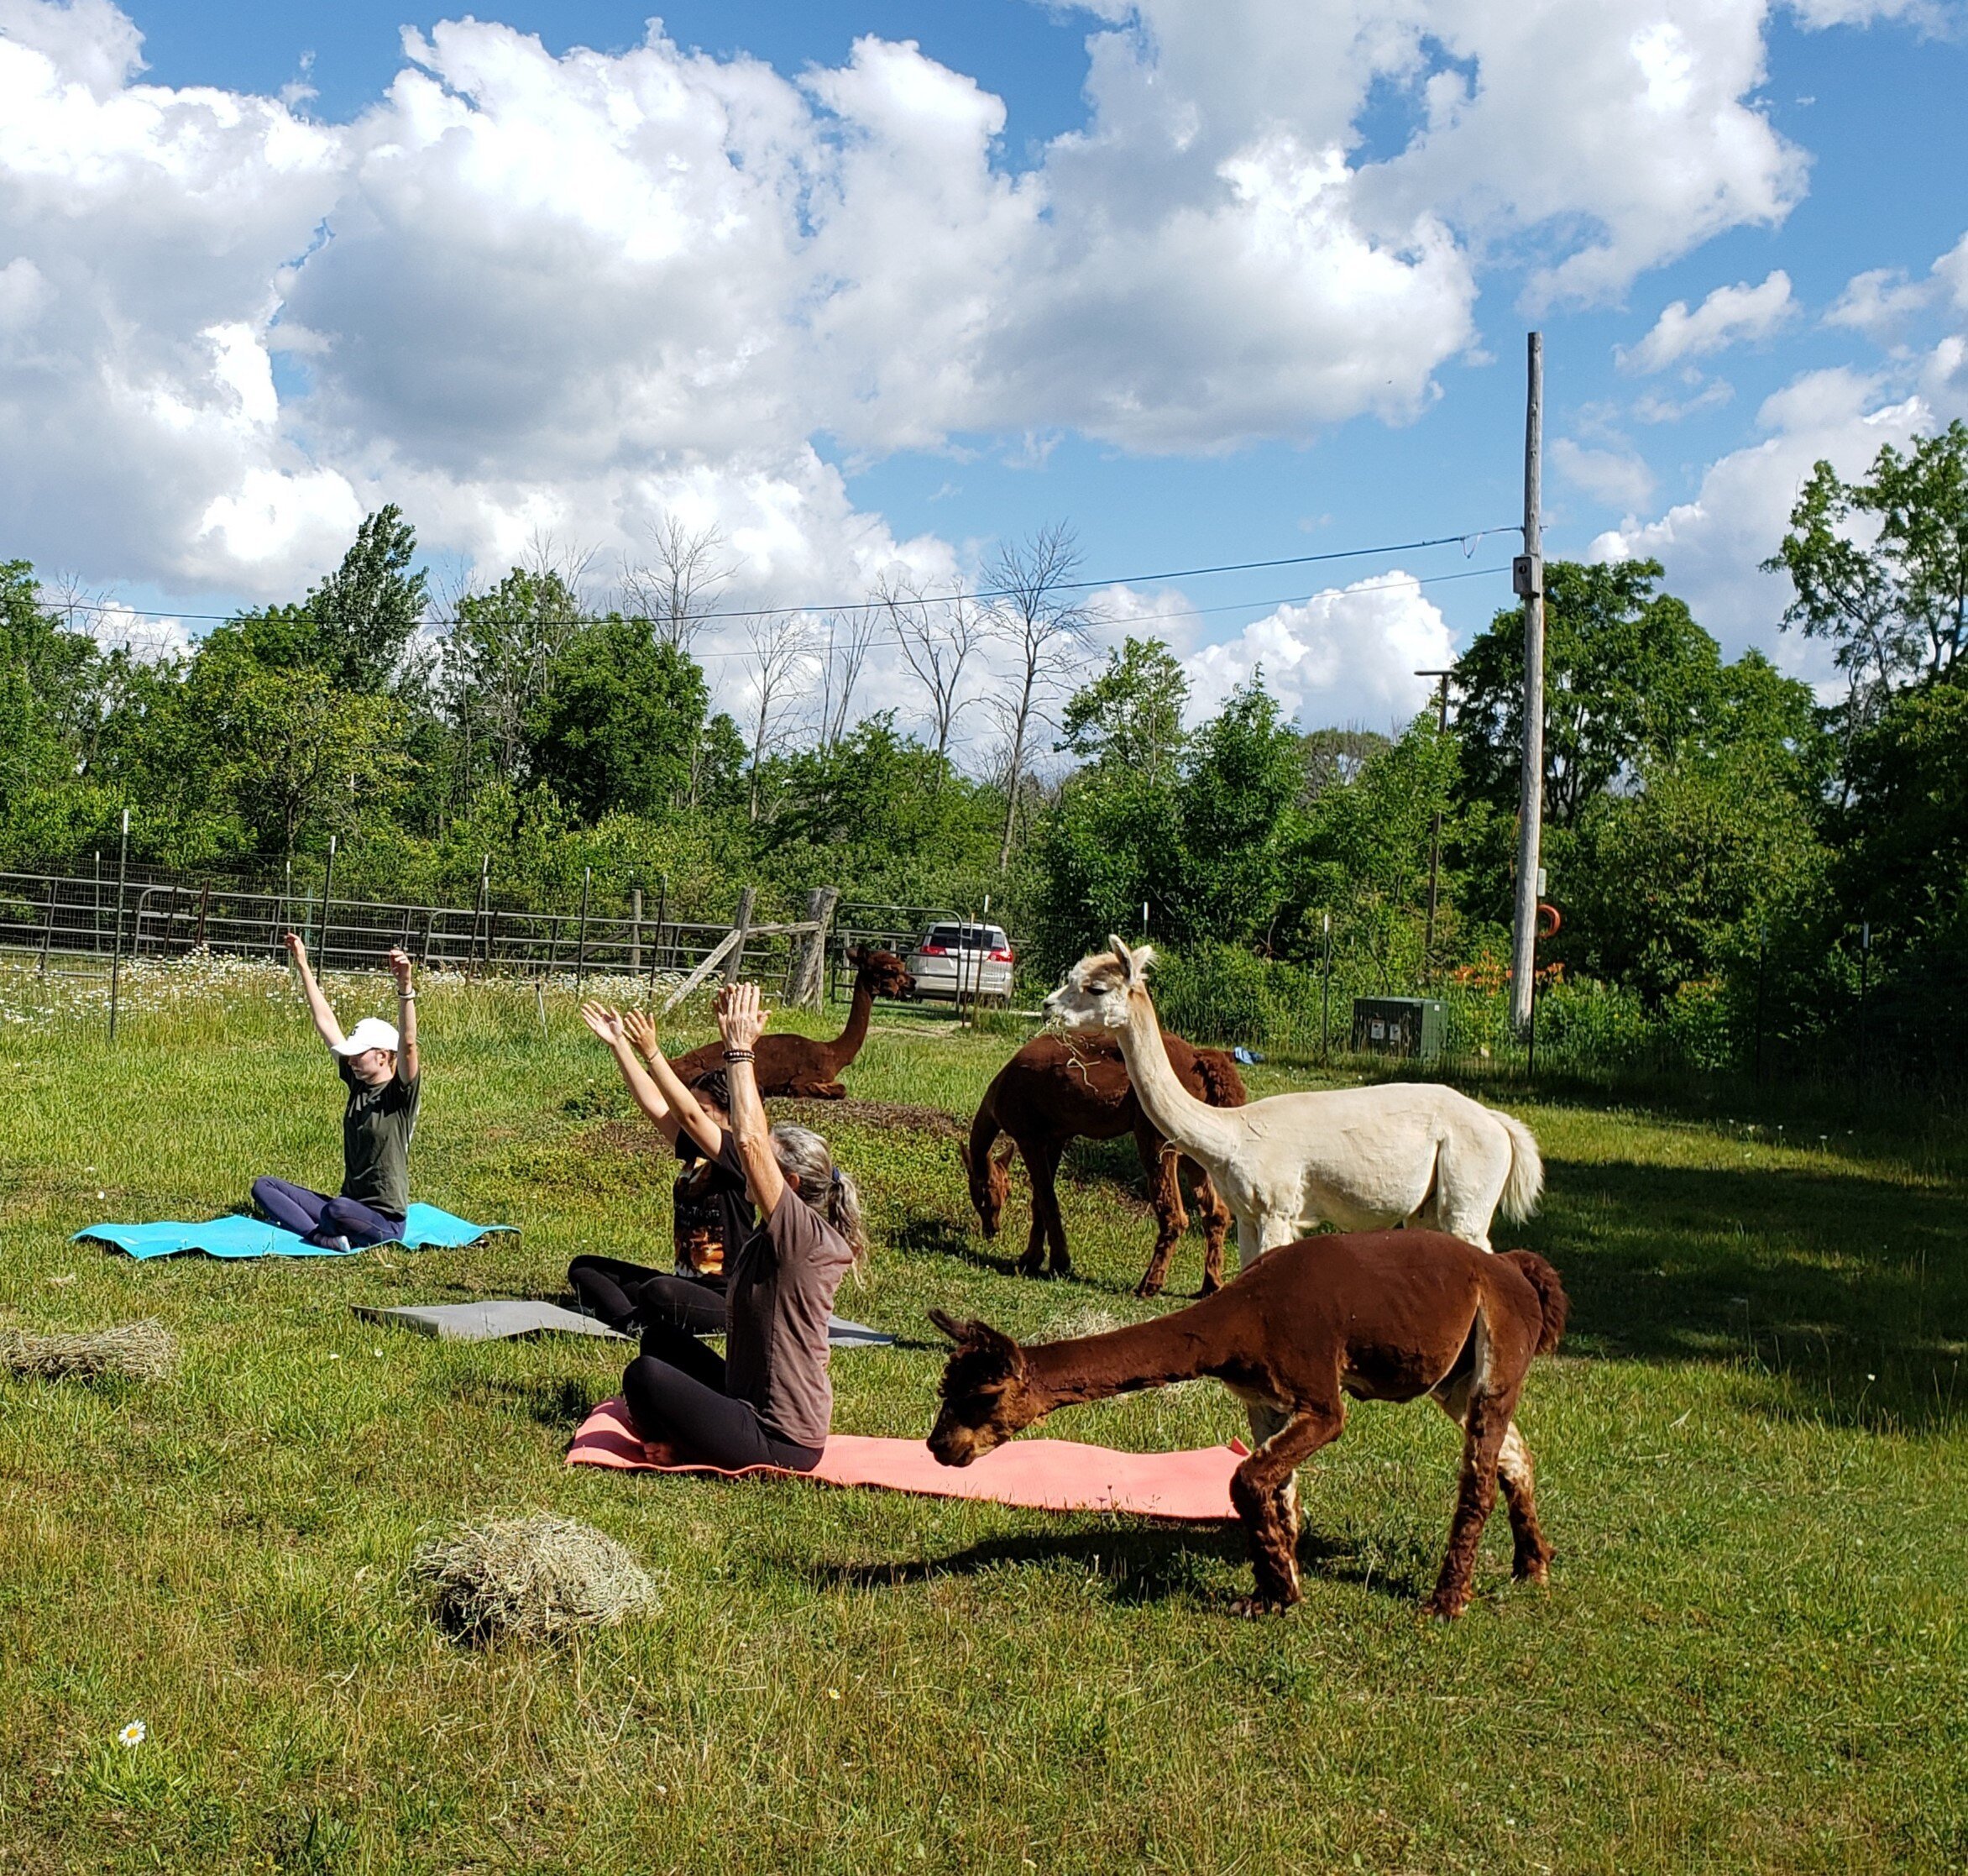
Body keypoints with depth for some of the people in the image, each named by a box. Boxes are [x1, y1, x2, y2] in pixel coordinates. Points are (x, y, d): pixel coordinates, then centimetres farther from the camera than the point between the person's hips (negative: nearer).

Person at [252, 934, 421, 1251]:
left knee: (337, 1209, -40)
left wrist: (404, 987, -42)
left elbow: (407, 1044, -29)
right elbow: (326, 1023, 10)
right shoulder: (358, 1083, 8)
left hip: (383, 1220, -8)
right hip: (348, 1205, 8)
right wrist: (302, 966, 12)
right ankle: (326, 1237, -20)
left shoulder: (401, 1094, -10)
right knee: (264, 1187, -1)